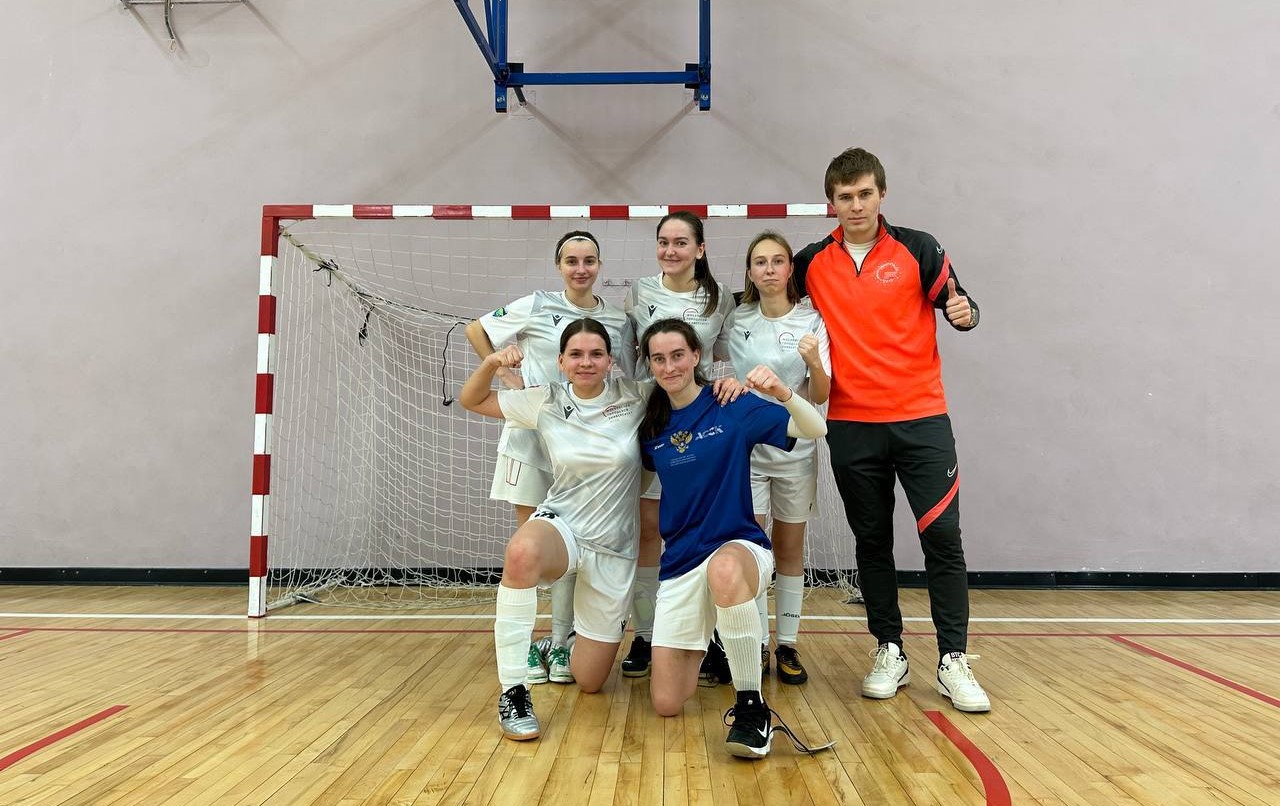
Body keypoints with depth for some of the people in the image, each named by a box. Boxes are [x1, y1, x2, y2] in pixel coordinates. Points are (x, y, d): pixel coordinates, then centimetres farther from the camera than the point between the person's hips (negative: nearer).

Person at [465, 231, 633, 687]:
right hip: (531, 437, -2)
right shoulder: (536, 307, -2)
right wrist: (508, 378, -3)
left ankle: (560, 644, 18)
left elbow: (626, 385, 13)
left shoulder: (619, 321, 5)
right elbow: (475, 331, 5)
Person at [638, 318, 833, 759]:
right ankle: (699, 645, 34)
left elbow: (816, 430, -12)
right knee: (666, 703, -1)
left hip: (739, 546, -4)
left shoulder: (733, 408, -6)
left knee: (723, 570, -44)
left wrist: (782, 392, -33)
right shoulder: (651, 426, 6)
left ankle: (751, 707, -27)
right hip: (679, 563, 4)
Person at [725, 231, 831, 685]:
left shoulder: (812, 321, -4)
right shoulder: (736, 322, -1)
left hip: (795, 449, 0)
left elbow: (821, 397, -8)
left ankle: (787, 645, 19)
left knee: (790, 550, 8)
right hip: (745, 447, 0)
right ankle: (757, 645, 11)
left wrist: (814, 364, -25)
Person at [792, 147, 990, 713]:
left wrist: (965, 312, -18)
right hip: (851, 424, 2)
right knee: (872, 543, 9)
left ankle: (953, 662, 7)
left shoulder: (918, 249, 1)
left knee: (942, 538, -4)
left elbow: (956, 304, 6)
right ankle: (890, 654, 21)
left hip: (921, 417, -2)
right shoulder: (812, 263, 6)